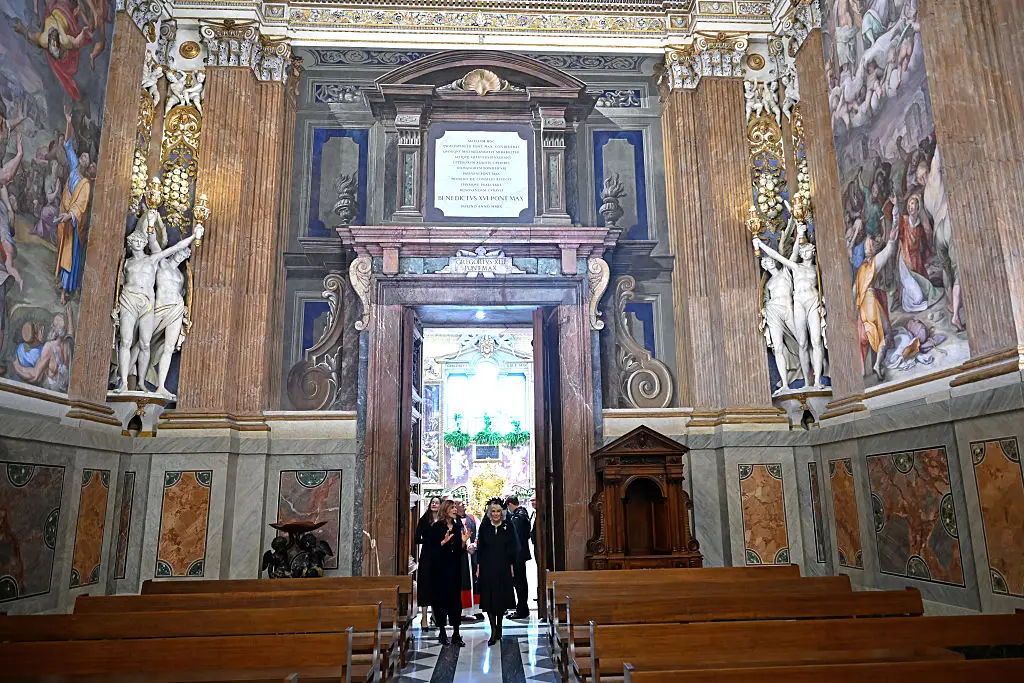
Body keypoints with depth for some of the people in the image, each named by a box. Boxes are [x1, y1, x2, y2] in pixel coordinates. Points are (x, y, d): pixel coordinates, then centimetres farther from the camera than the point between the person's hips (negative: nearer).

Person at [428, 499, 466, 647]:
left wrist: (463, 541, -3)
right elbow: (431, 546, -9)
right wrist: (444, 541, -20)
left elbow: (460, 550, 14)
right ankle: (442, 631, 15)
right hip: (440, 568, -4)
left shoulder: (457, 527, 11)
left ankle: (456, 634, 8)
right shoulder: (437, 527, -5)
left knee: (455, 599, 3)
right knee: (441, 598, 2)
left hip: (454, 568, 4)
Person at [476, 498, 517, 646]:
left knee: (502, 599, 6)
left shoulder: (508, 527, 1)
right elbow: (479, 547, 4)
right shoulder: (484, 527, 3)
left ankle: (499, 627, 22)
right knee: (489, 599, -5)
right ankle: (494, 631, -3)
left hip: (503, 568, 0)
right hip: (487, 567, 0)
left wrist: (511, 566, -1)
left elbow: (513, 548, 4)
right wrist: (478, 566, 0)